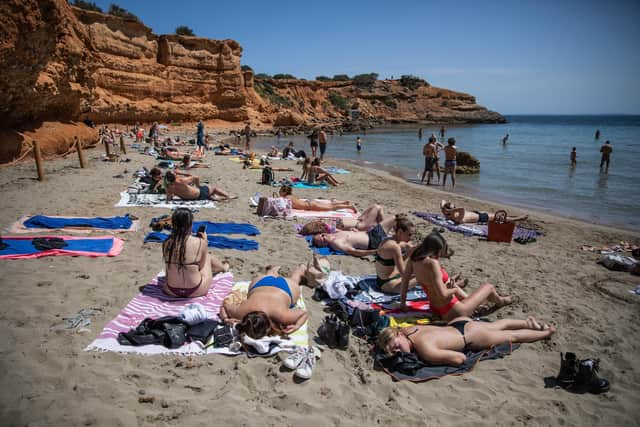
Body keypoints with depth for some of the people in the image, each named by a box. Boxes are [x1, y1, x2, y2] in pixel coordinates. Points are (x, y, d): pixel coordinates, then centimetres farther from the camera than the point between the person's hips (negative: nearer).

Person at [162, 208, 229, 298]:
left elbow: (168, 266, 6)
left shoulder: (166, 243, -10)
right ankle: (223, 267, 59)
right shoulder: (200, 242, -19)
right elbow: (201, 265, -3)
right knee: (208, 257, 24)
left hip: (171, 291, 3)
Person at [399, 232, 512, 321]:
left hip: (435, 309, 8)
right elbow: (443, 294, -29)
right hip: (451, 312, -8)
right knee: (488, 287, 12)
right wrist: (454, 289, -8)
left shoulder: (414, 257, -7)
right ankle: (499, 301, 45)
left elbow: (405, 280, 2)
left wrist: (403, 303, 13)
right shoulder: (432, 263, -30)